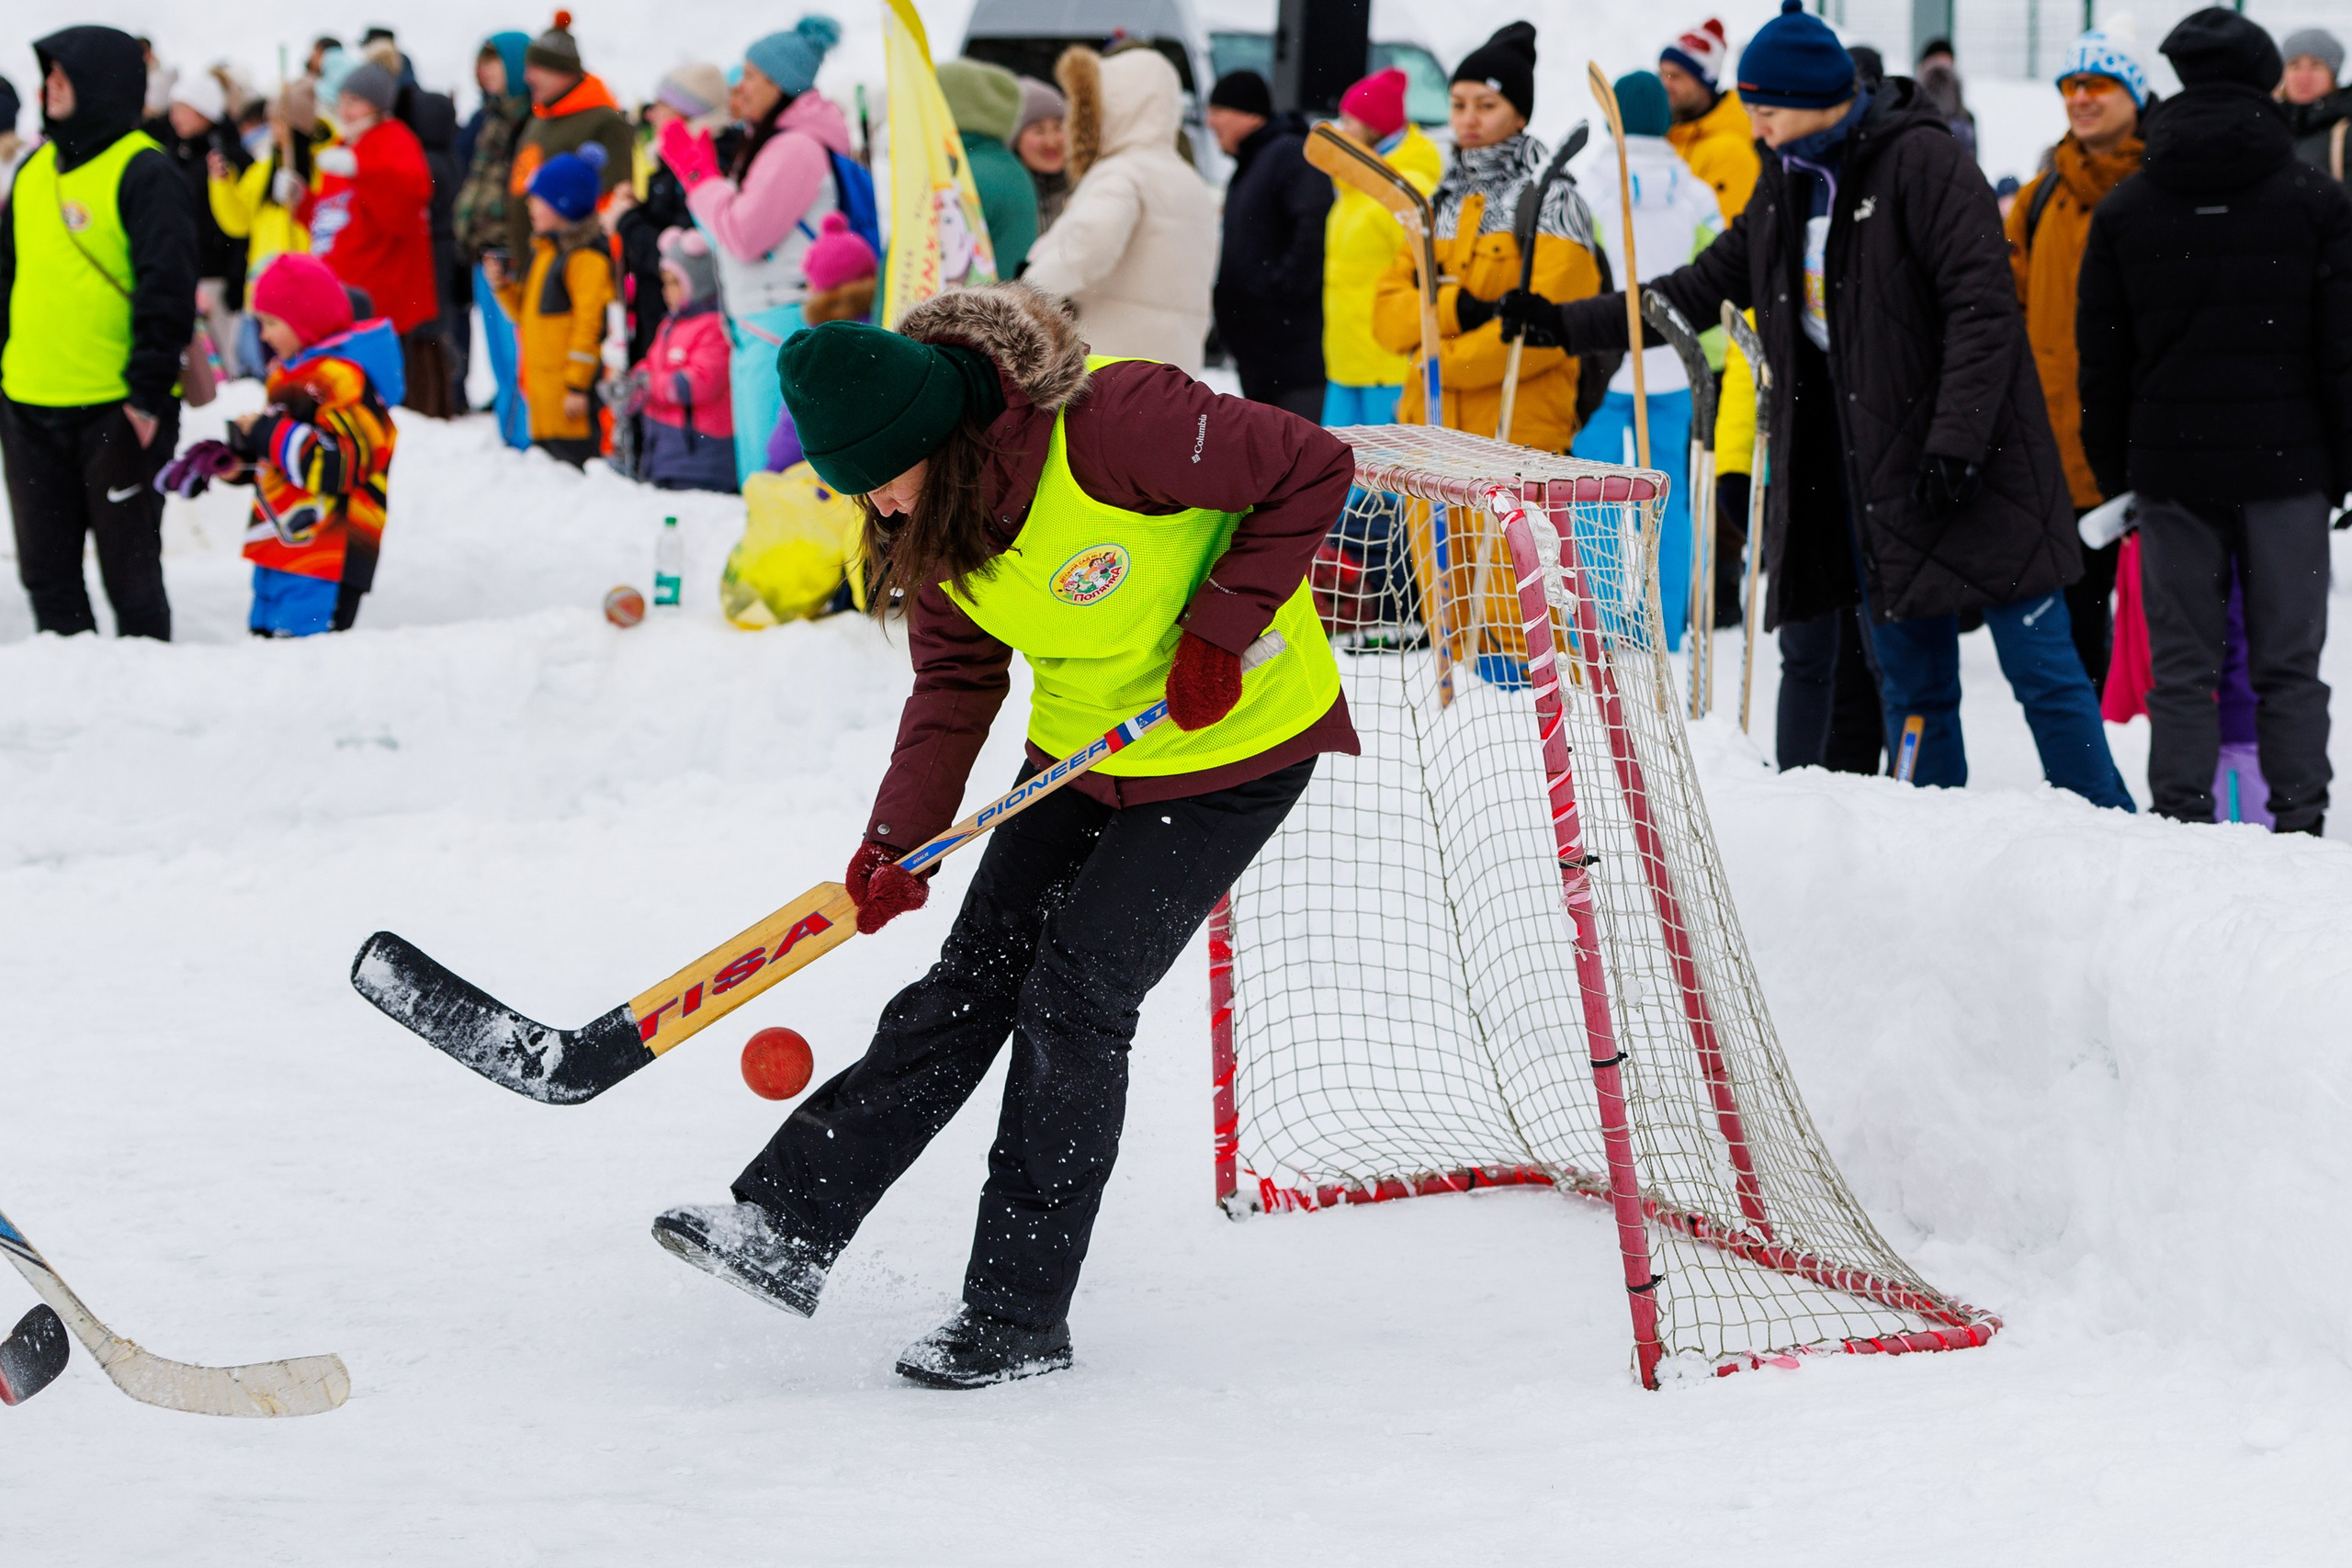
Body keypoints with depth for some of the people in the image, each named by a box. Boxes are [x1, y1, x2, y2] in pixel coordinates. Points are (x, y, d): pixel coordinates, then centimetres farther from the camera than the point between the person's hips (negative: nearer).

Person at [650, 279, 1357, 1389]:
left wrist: (1219, 629, -24)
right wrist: (900, 838, -14)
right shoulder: (926, 509, -8)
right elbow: (956, 679, -2)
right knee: (975, 977, 2)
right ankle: (787, 1230, 2)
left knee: (1074, 995, -10)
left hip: (1234, 745, -7)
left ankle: (1019, 1315, -1)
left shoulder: (1113, 425, -32)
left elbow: (1312, 472, -24)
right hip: (1082, 752, 7)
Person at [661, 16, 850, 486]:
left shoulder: (797, 148, -14)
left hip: (781, 329, -11)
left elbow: (743, 235, -18)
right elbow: (734, 235, 20)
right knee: (756, 471, 14)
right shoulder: (769, 145, 18)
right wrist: (698, 169, 13)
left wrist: (698, 172, -6)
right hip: (755, 330, 11)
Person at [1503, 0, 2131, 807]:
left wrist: (1954, 439, -23)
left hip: (1972, 467, -7)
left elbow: (1982, 306, -16)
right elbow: (1703, 288, 21)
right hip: (1869, 467, 7)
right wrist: (1568, 323, 15)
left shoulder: (1919, 159, -11)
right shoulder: (1785, 183, 12)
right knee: (1911, 683, 7)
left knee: (2040, 666, -4)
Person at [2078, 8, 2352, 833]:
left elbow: (2101, 356, 7)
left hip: (2170, 463, 1)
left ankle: (2181, 816, 2)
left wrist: (2114, 472, 15)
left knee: (2181, 664, 6)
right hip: (2286, 459, -1)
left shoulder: (2123, 209, 4)